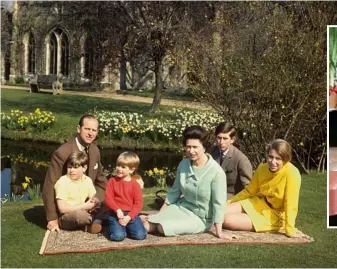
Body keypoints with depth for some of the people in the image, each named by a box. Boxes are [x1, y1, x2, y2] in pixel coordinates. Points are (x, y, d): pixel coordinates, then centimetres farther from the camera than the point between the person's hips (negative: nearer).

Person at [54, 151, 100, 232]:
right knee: (79, 214, -37)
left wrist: (93, 202, -13)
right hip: (66, 218, -5)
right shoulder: (62, 182, -13)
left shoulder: (87, 180, 3)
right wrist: (84, 206, -18)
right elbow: (62, 208, -19)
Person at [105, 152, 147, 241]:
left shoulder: (135, 185, 2)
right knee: (118, 236, -26)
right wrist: (118, 210, -17)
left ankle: (128, 226, 13)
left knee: (140, 235, -17)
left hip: (131, 214, 1)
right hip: (116, 214, -1)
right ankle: (119, 227, 9)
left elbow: (138, 204, -3)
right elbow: (108, 198, -4)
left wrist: (129, 217, -15)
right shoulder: (112, 181, 3)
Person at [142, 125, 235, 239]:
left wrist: (219, 232, -19)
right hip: (182, 207, 5)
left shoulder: (216, 172, -22)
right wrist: (159, 215, 9)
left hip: (200, 218, -5)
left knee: (163, 228, -25)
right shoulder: (183, 164, -4)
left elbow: (218, 203, -19)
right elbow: (174, 192, 7)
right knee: (145, 225, -12)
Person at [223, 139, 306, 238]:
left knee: (228, 221, -20)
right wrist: (227, 203, 8)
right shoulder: (262, 168, -7)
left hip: (274, 215, -6)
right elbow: (249, 191, 7)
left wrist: (290, 230, -26)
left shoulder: (292, 173, -26)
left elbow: (291, 204, -25)